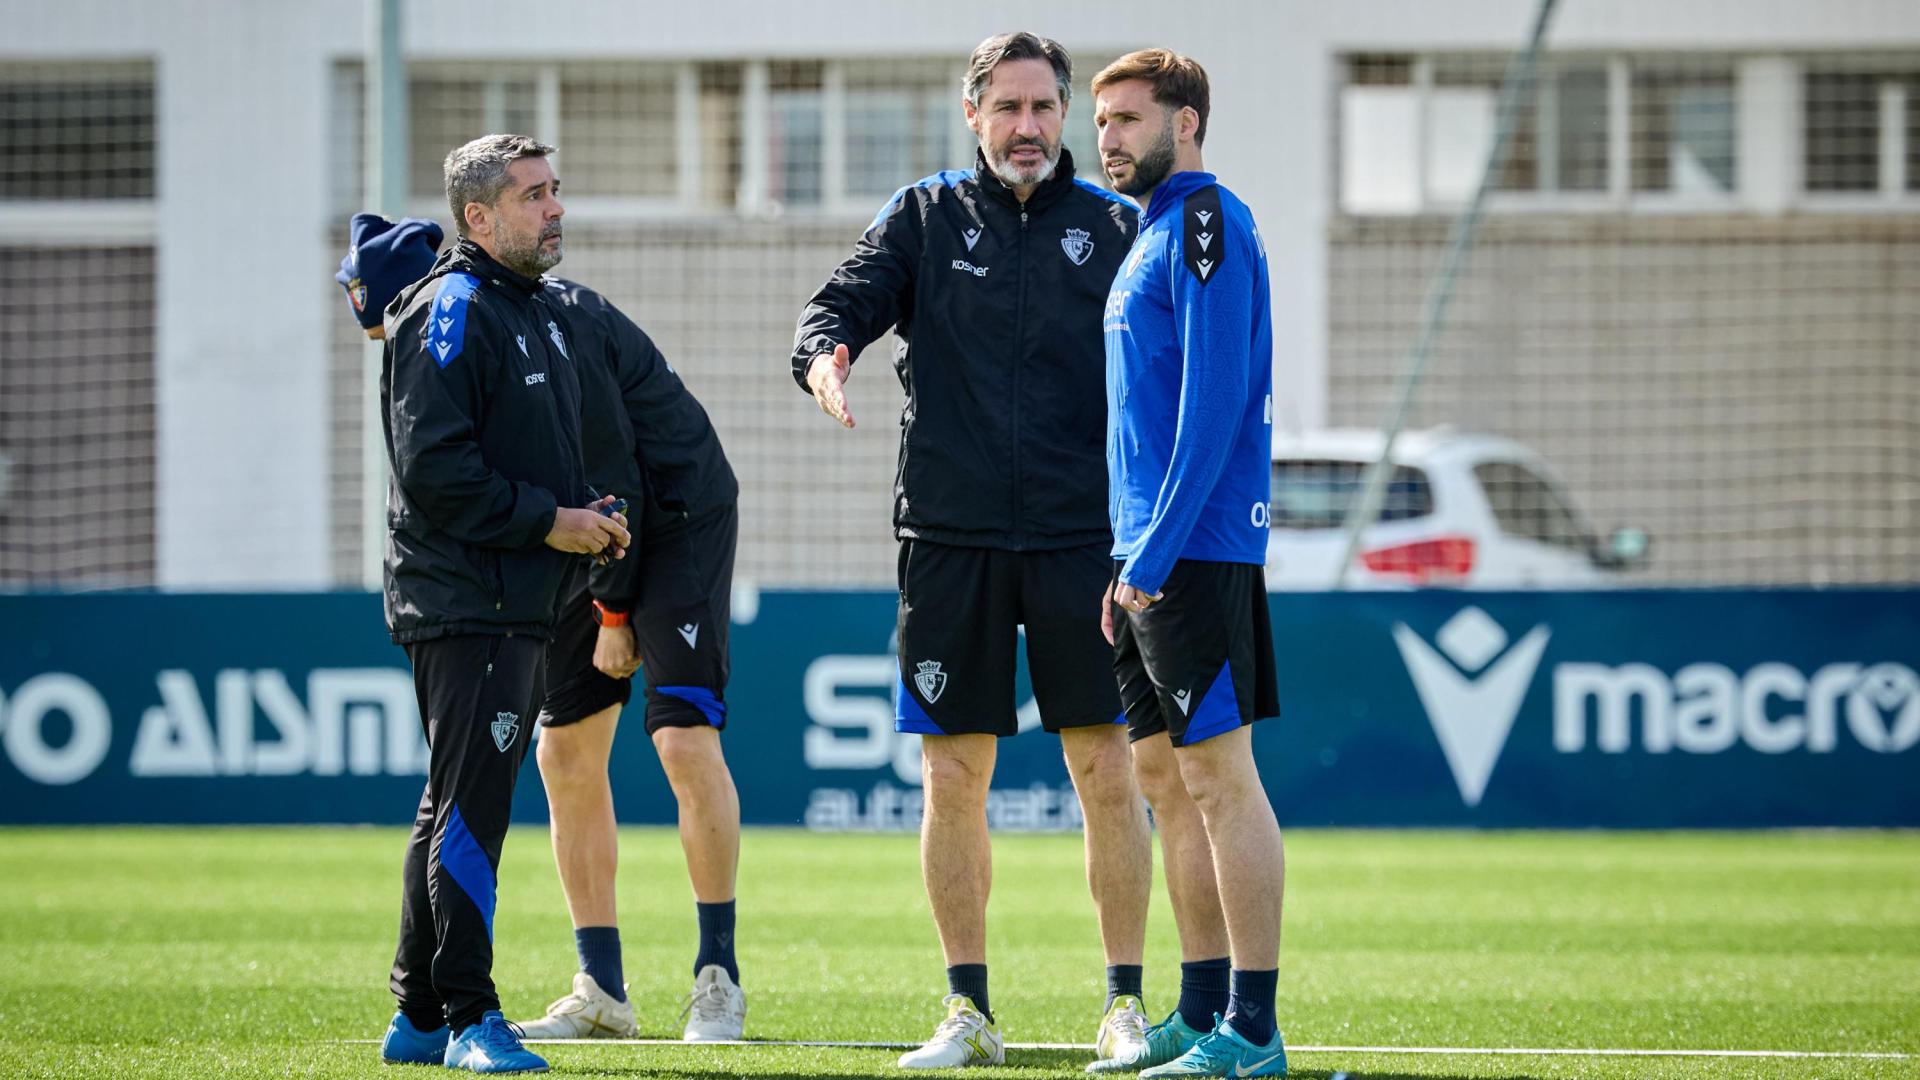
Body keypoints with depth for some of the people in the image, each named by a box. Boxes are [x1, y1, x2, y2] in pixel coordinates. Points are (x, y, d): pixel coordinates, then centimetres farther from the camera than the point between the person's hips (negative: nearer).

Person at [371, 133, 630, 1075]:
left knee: (456, 810, 13)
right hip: (462, 600, -10)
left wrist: (590, 516, 9)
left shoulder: (539, 314, 18)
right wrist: (549, 520, -16)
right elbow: (433, 469, -20)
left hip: (517, 603, 10)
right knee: (471, 806, -10)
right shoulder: (452, 315, -12)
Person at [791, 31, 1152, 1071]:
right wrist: (823, 352, -26)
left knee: (1107, 771, -4)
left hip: (1082, 536, -1)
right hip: (950, 536, 1)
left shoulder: (1115, 226, 7)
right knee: (952, 779, 3)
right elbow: (844, 299, -1)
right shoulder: (924, 217, 9)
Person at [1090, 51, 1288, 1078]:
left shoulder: (1206, 224, -12)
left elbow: (1213, 402, -19)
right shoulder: (1152, 233, 19)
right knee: (1166, 779, 11)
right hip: (1148, 558, 10)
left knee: (1220, 779, -8)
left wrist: (1155, 551, -20)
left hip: (1196, 555, -10)